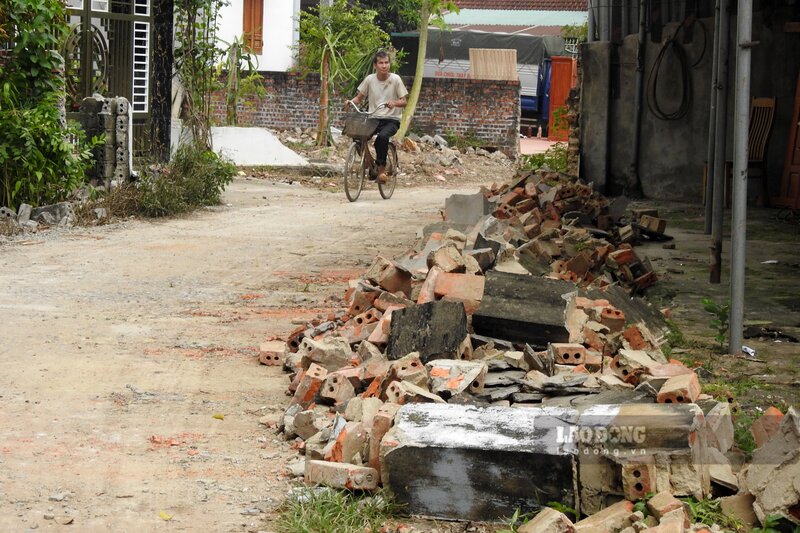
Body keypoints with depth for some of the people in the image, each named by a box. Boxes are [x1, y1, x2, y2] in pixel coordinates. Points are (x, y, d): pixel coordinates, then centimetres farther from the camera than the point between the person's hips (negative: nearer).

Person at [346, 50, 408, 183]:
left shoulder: (395, 79, -5)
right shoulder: (370, 79, 2)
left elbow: (404, 102, -5)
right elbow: (359, 98, 10)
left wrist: (394, 103, -27)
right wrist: (351, 101, -12)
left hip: (391, 120, -3)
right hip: (373, 119, 3)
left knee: (382, 136, -35)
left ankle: (381, 168, -17)